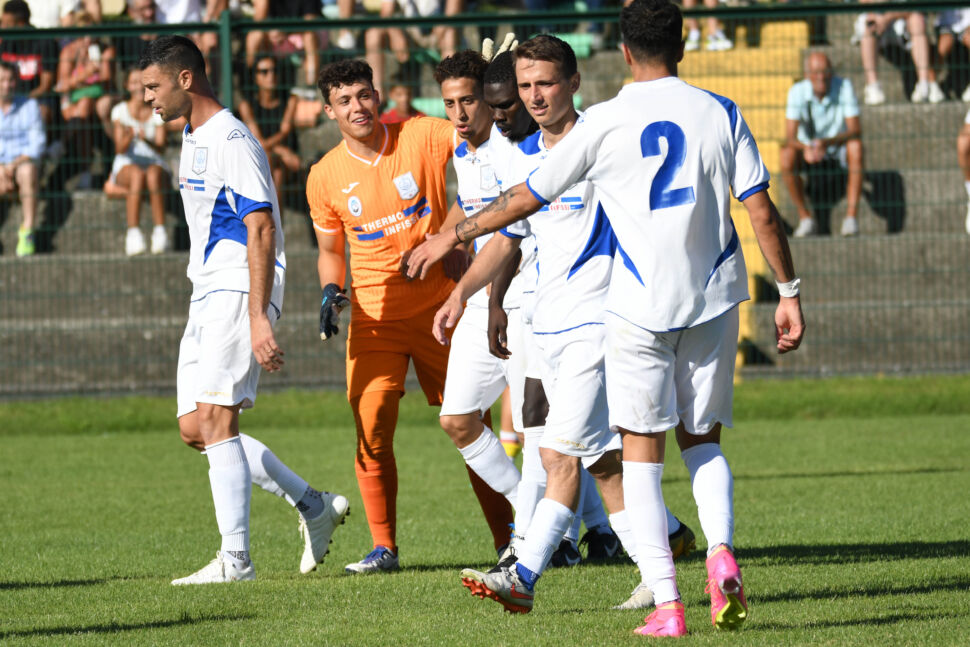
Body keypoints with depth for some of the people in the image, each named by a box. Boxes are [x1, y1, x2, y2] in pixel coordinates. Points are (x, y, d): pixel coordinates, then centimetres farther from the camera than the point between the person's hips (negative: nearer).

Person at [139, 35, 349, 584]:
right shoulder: (194, 141, 18)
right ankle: (314, 506, 15)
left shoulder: (231, 141, -14)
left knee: (216, 420, -14)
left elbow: (261, 230, -20)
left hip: (240, 293, -10)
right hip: (209, 294, 10)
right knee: (195, 428, 6)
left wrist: (258, 317, -26)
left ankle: (236, 560, -13)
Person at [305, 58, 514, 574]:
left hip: (441, 307, -1)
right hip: (374, 315, 1)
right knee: (371, 429, -10)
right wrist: (331, 290, -4)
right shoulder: (325, 177, 1)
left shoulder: (421, 136, -6)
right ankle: (383, 547, 2)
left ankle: (507, 538, 12)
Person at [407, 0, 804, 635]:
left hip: (640, 307, -3)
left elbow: (528, 199, 3)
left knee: (643, 453, 4)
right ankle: (722, 549, -11)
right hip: (713, 298, 3)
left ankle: (666, 604, -4)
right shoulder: (720, 113, 2)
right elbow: (762, 210, -1)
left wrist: (453, 236, 16)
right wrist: (790, 291, 8)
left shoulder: (604, 123, -4)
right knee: (703, 440, 16)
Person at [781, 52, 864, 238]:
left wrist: (827, 142, -42)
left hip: (839, 146, -1)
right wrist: (806, 148, -44)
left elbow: (856, 130, -25)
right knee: (787, 156, -31)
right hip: (808, 145, 1)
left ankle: (851, 216, -34)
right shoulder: (797, 92, -17)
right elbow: (790, 137, -21)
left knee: (856, 146, -35)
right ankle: (805, 219, -17)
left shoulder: (844, 87, -19)